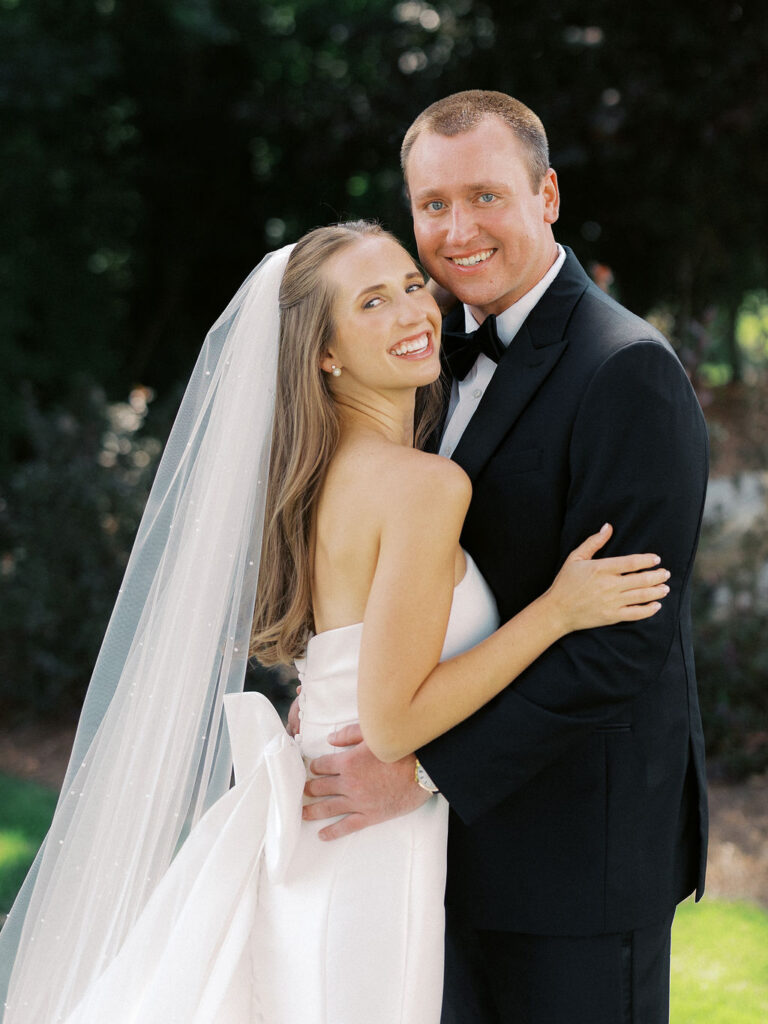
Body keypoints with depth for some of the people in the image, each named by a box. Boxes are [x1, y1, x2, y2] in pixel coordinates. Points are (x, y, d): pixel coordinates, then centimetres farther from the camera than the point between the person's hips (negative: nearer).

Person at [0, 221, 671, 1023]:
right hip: (370, 864, -9)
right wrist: (557, 611, -18)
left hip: (302, 834, 9)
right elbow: (393, 722, -21)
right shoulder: (427, 484, -18)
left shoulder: (318, 473, 7)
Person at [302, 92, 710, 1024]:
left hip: (579, 842, -8)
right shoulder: (456, 353, 10)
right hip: (468, 834, 8)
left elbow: (624, 640, -23)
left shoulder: (626, 370, -17)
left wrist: (428, 771, -22)